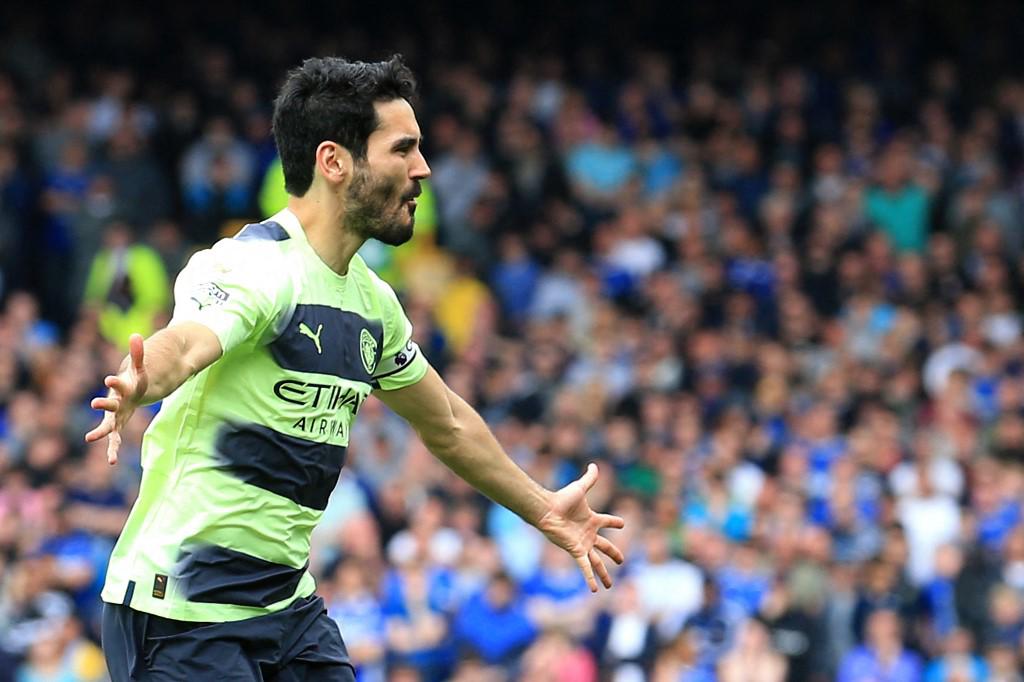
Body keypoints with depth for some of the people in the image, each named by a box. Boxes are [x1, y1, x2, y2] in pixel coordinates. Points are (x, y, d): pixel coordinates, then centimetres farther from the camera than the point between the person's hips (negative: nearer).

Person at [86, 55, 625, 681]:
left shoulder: (373, 301, 10)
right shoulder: (253, 266, -17)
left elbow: (448, 427, 27)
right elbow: (181, 346, -39)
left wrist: (544, 510, 36)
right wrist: (137, 387, -61)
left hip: (288, 601, 8)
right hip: (183, 610, -8)